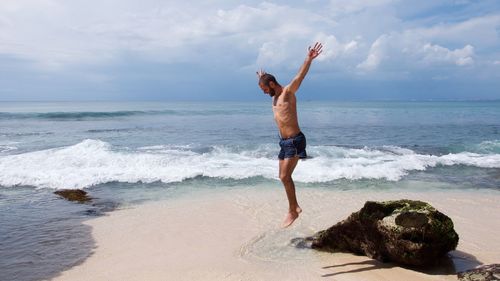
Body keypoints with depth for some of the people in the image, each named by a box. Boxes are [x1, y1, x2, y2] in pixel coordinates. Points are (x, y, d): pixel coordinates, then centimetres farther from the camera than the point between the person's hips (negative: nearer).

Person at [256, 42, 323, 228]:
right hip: (284, 142, 9)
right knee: (283, 177, 12)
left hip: (294, 141, -9)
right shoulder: (275, 96, 16)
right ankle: (295, 206, 25)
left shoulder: (288, 92, -8)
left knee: (285, 177, -13)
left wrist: (309, 59, -38)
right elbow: (267, 82, 40)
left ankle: (293, 211, -1)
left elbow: (300, 76, -25)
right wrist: (262, 78, 59)